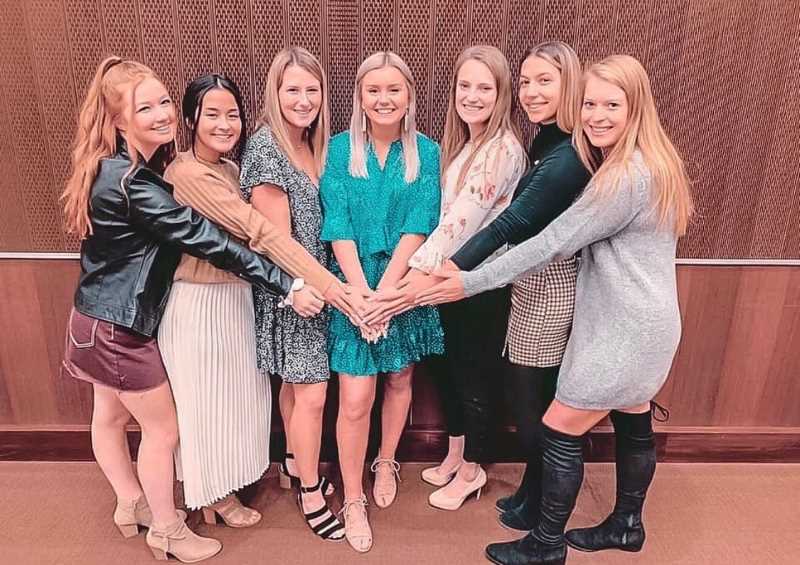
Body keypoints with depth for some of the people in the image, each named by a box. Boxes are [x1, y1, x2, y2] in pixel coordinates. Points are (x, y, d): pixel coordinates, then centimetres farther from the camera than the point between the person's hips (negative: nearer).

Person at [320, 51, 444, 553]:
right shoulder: (340, 149, -1)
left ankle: (386, 463, 42)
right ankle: (353, 500, 19)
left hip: (407, 284, 2)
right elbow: (337, 226, -7)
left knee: (400, 382, 15)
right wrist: (361, 292, -17)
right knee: (356, 399, -2)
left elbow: (419, 225, -8)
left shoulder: (426, 152, 0)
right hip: (353, 285, -1)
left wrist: (385, 289, -17)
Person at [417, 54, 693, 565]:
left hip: (626, 330, -10)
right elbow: (579, 237, 15)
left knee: (560, 432, 1)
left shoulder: (628, 177, -24)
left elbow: (553, 244, -25)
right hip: (639, 323, 10)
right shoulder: (647, 163, 9)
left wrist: (470, 283, -21)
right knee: (633, 424, 22)